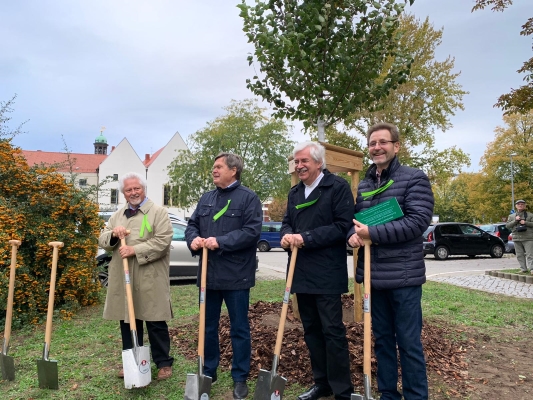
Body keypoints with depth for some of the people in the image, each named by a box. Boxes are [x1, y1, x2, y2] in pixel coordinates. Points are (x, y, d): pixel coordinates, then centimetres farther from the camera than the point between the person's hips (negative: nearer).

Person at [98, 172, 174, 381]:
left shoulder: (158, 212, -3)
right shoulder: (117, 215, 16)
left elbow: (162, 242, -13)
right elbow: (103, 241, 14)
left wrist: (135, 250, -20)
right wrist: (113, 234, -8)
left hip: (150, 280, -5)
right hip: (123, 279, 6)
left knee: (156, 324, 3)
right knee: (127, 322, 14)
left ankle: (164, 363, 16)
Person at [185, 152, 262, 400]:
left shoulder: (248, 198, -6)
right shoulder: (206, 199, 13)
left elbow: (252, 231, -17)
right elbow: (192, 225, 13)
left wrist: (220, 241, -21)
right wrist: (193, 239, -10)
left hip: (236, 275, -6)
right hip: (208, 273, 6)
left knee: (239, 329, 7)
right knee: (208, 326, 16)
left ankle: (240, 378, 21)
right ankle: (208, 371, 32)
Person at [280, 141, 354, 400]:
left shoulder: (338, 187, -7)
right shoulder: (295, 192, 15)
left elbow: (343, 226, -15)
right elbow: (287, 222, 16)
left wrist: (305, 238, -20)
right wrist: (287, 235, -8)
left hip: (327, 273, -7)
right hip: (301, 272, 7)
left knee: (333, 331, -1)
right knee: (311, 330, 14)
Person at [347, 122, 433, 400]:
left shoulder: (414, 178, -6)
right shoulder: (363, 185, 12)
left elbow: (418, 221, -17)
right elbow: (356, 219, 17)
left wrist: (372, 233, -21)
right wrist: (353, 234, -8)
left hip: (404, 275, -5)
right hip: (373, 275, 6)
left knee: (409, 343, 4)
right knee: (382, 339, 16)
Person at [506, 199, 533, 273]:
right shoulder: (511, 216, 16)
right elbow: (507, 225, 7)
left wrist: (525, 222, -11)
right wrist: (515, 221, -5)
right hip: (517, 238, 3)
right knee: (520, 255, 4)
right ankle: (523, 269, 9)